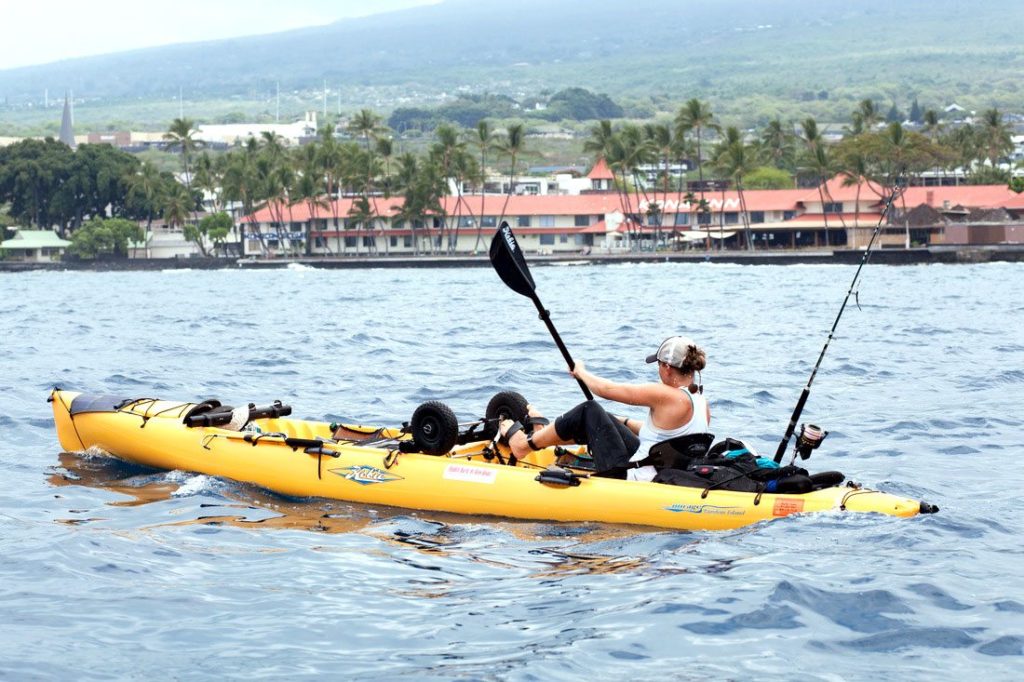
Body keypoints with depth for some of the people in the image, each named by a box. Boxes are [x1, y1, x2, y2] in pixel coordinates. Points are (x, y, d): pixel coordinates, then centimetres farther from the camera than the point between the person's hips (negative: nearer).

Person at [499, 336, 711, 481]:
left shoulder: (666, 396, -22)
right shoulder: (701, 401, 1)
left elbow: (606, 389, -13)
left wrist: (581, 372, 7)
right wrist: (623, 422, 23)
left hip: (632, 477, -9)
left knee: (589, 411, 1)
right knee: (599, 419, 21)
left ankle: (526, 443, 18)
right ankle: (543, 433, 45)